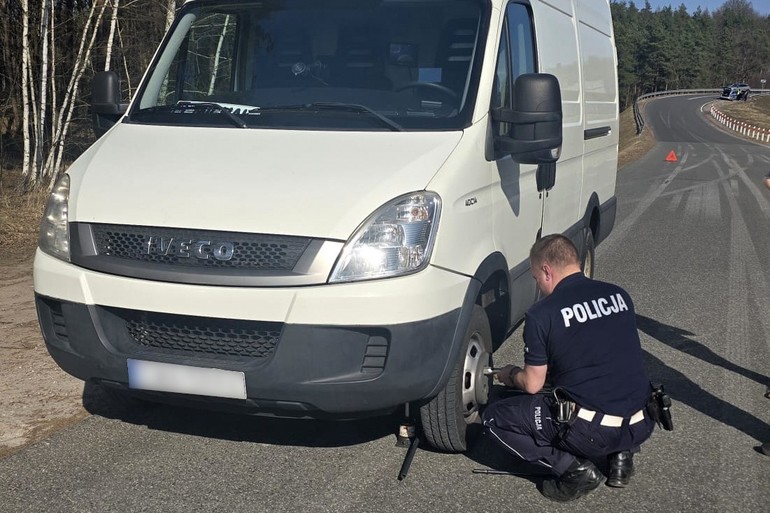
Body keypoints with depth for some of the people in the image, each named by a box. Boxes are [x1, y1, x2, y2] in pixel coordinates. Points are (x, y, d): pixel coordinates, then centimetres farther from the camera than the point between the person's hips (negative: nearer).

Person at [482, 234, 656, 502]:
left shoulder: (542, 314, -6)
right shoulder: (619, 295, 10)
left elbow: (532, 385, 2)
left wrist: (511, 375, 25)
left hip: (591, 430, -6)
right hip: (642, 426, 6)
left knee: (495, 417, 9)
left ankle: (574, 469, -1)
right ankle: (620, 454, 15)